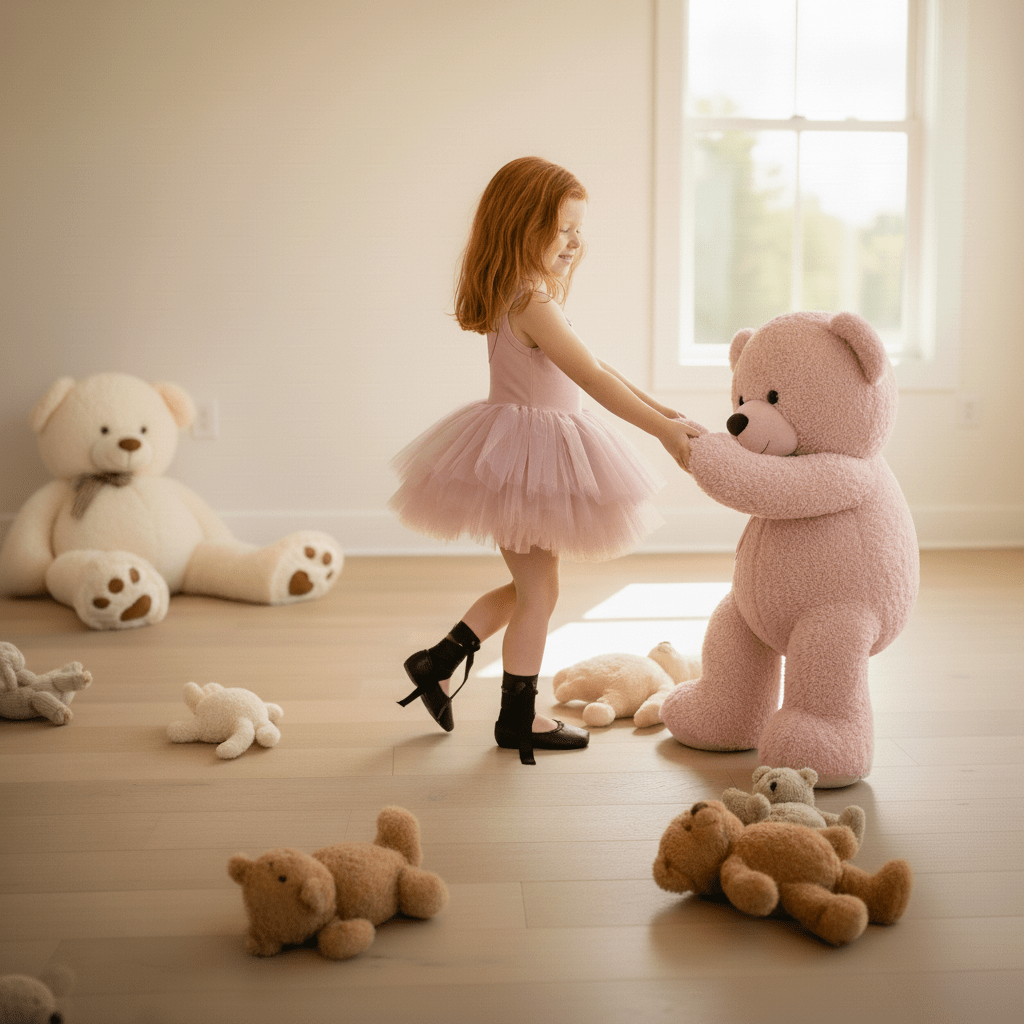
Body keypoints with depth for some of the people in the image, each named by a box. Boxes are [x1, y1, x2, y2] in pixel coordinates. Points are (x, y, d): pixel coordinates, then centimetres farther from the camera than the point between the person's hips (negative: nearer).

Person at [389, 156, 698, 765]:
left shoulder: (527, 297, 11)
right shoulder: (532, 303, -22)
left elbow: (592, 368, 14)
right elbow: (593, 379, -26)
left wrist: (659, 409, 8)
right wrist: (662, 428, -24)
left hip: (535, 454, 10)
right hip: (522, 455, -10)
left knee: (531, 586, 19)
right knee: (540, 590, 3)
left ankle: (437, 663, 26)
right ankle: (519, 720, 17)